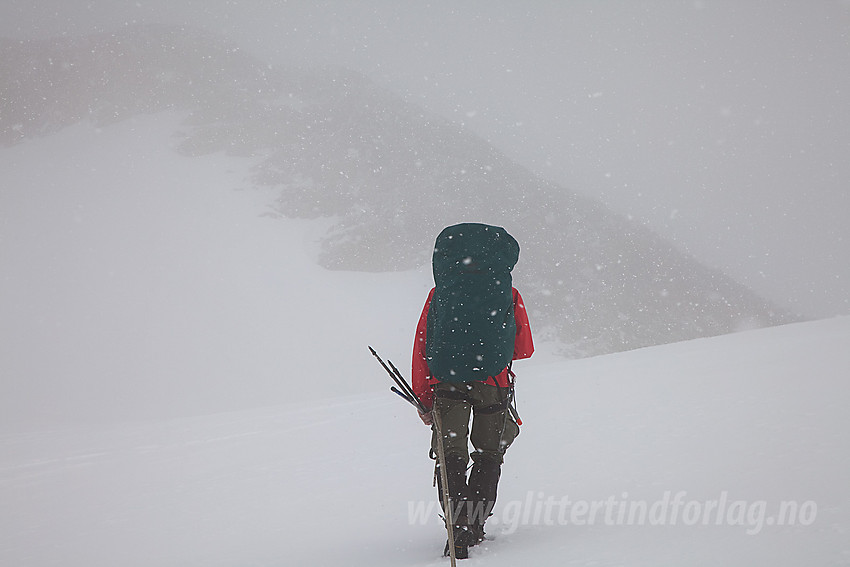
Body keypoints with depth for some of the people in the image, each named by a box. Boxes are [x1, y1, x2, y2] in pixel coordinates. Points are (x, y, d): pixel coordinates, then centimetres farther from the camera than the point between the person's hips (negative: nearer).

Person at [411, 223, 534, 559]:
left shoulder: (439, 292, 12)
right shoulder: (508, 294, 11)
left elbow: (422, 349, 7)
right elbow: (524, 348, 16)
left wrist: (424, 400, 11)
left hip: (447, 380, 0)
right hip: (494, 381, 0)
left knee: (451, 455, 3)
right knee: (489, 455, 14)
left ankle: (459, 530, -12)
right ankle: (475, 527, 9)